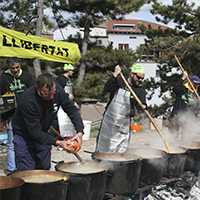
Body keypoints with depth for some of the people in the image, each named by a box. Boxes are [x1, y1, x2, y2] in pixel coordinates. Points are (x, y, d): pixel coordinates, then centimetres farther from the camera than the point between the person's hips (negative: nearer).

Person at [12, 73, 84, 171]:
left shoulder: (58, 90, -19)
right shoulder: (28, 100, -33)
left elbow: (72, 110, -7)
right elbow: (35, 131, -31)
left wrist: (79, 132, -22)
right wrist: (58, 143, -38)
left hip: (43, 134, 5)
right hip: (24, 136, -5)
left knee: (45, 168, 9)